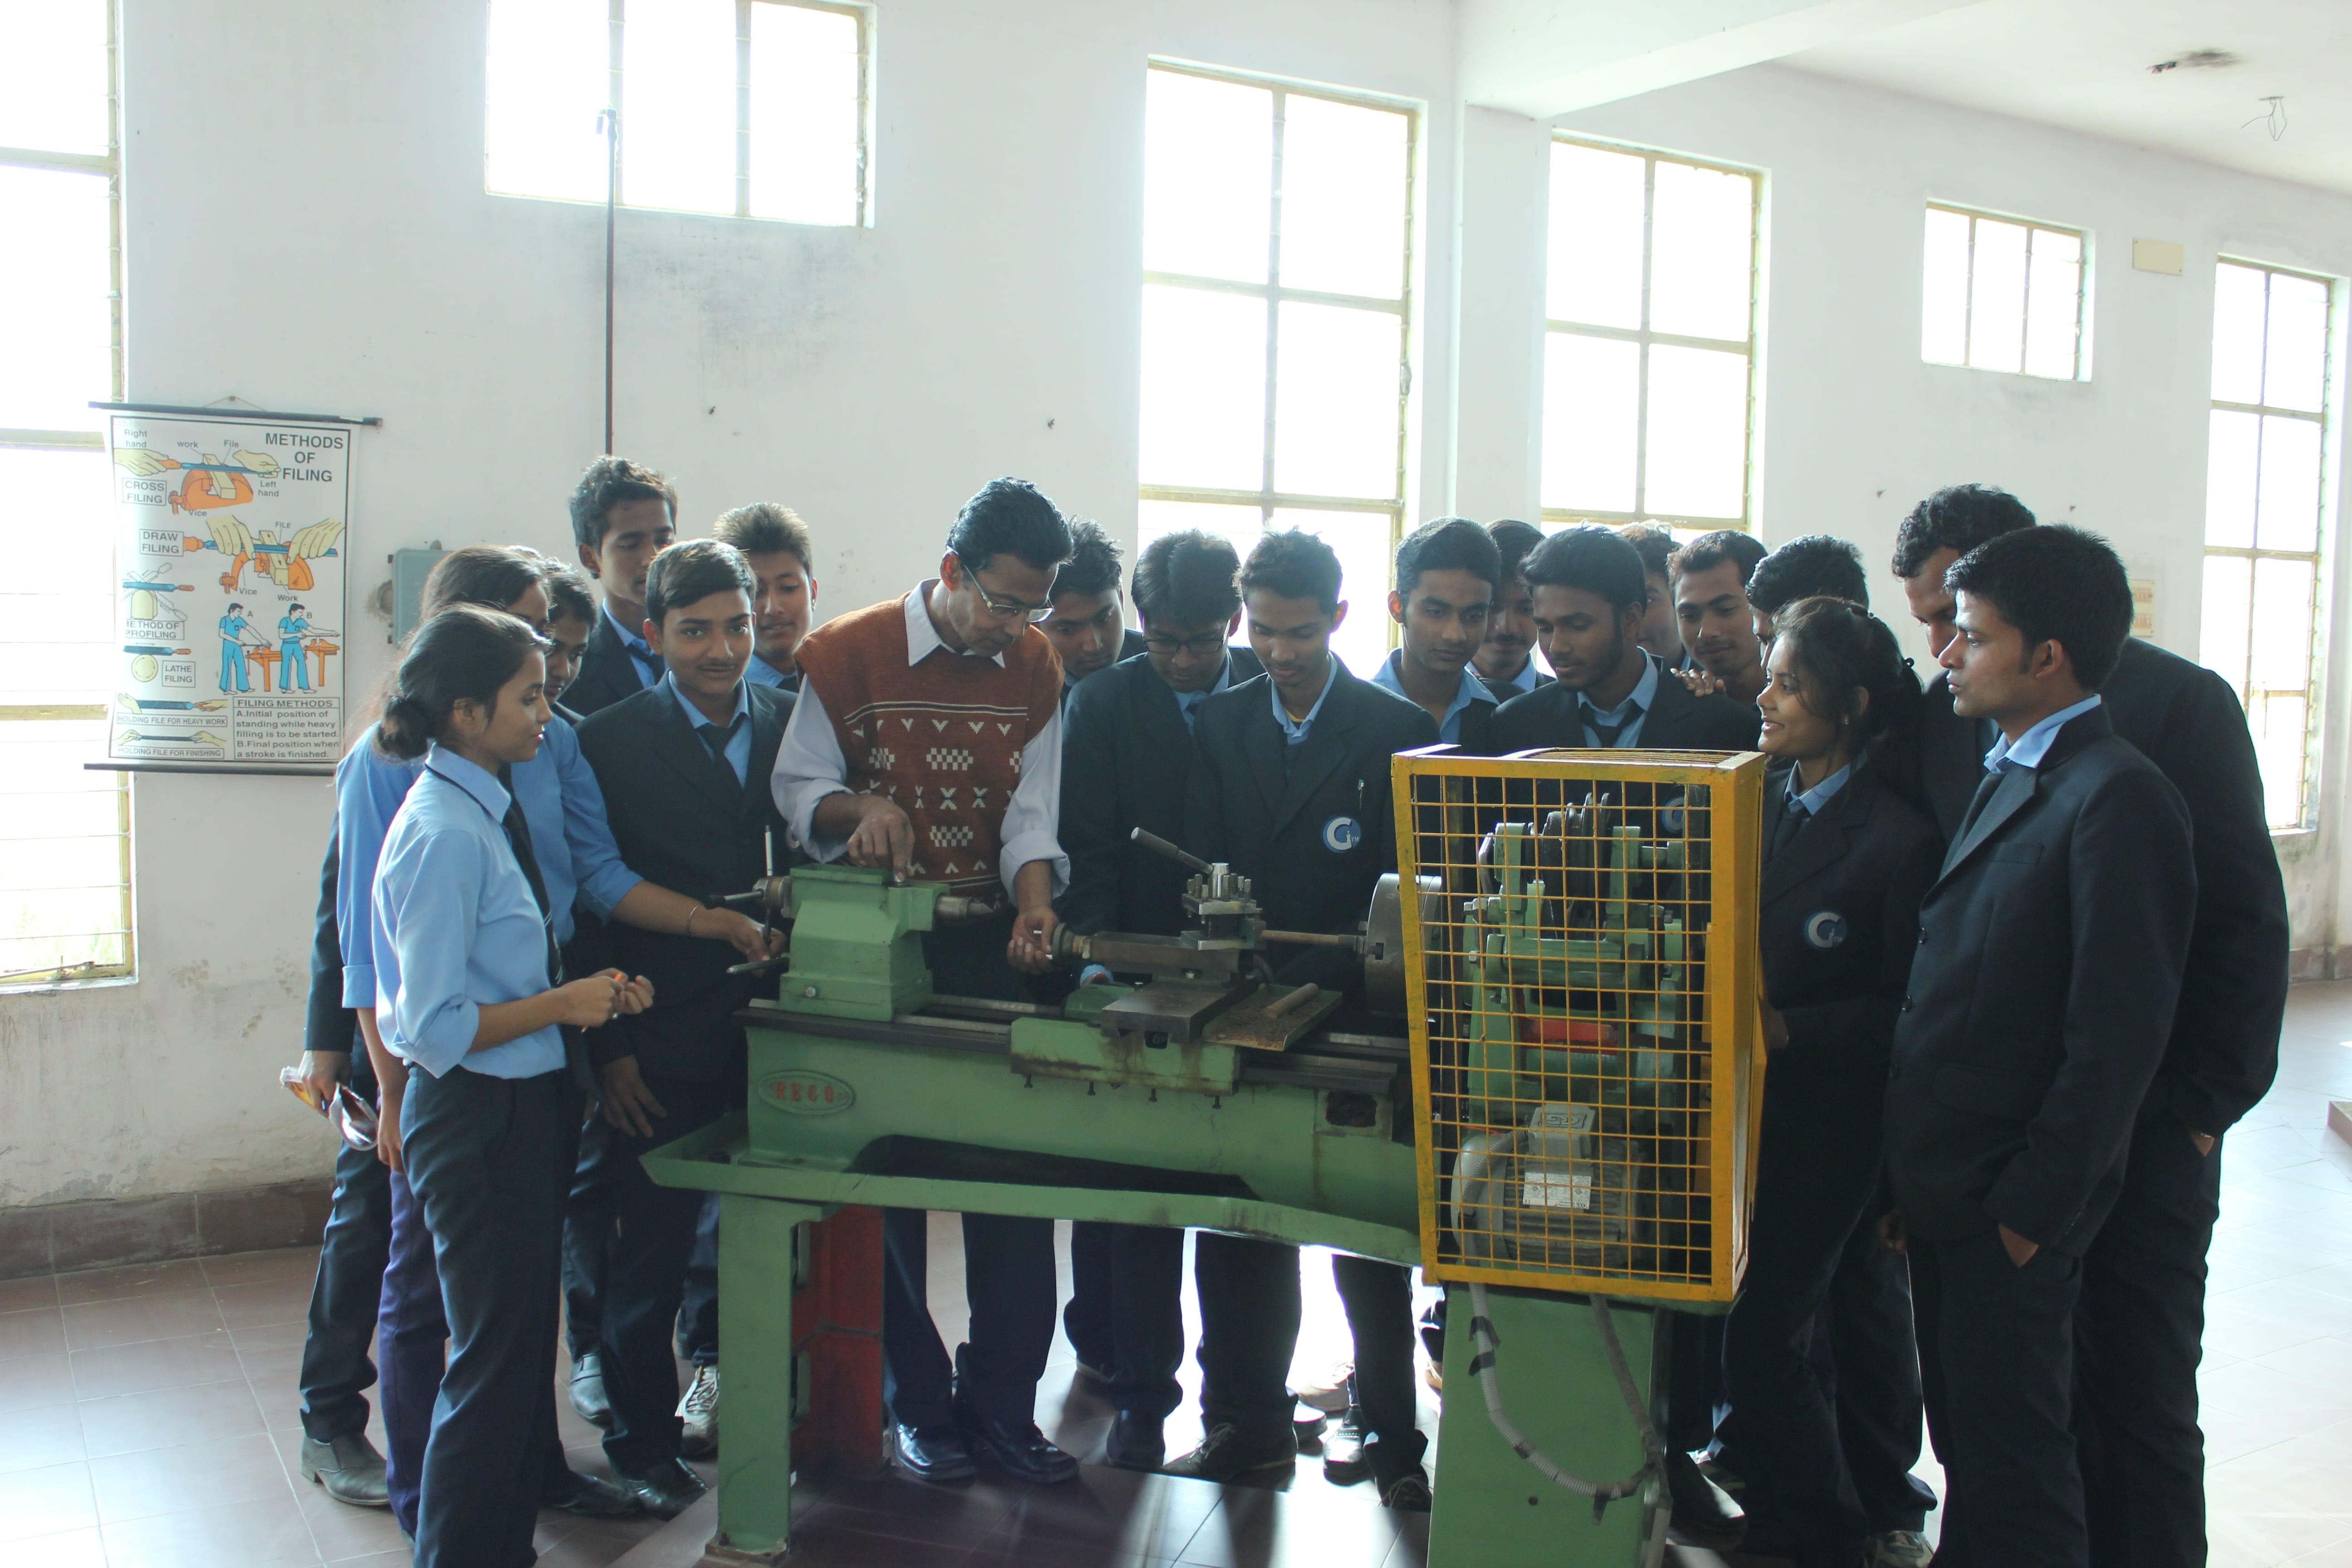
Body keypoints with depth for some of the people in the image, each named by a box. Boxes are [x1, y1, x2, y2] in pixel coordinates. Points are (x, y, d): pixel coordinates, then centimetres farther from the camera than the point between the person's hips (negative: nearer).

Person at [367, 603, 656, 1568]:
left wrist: (588, 994, 3)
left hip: (528, 1108, 10)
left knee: (524, 1346, 20)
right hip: (476, 1118, -10)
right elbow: (433, 1027, -21)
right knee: (495, 1362, 1)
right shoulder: (444, 836, -20)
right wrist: (564, 1005, -16)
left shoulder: (491, 816, 8)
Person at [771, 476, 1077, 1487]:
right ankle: (917, 1405, 18)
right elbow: (798, 787, 0)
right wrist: (859, 808, -21)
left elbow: (1032, 808, 1)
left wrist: (1035, 905, -16)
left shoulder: (1035, 668, 5)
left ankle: (1003, 1404, 13)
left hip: (989, 939, 3)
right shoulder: (846, 654, -4)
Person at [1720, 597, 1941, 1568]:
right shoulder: (1753, 799, 7)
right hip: (1738, 1104, 6)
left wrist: (1787, 1029, -21)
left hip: (1826, 1122, -6)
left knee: (1763, 1339, -5)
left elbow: (1903, 1010, -13)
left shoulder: (1899, 838, -12)